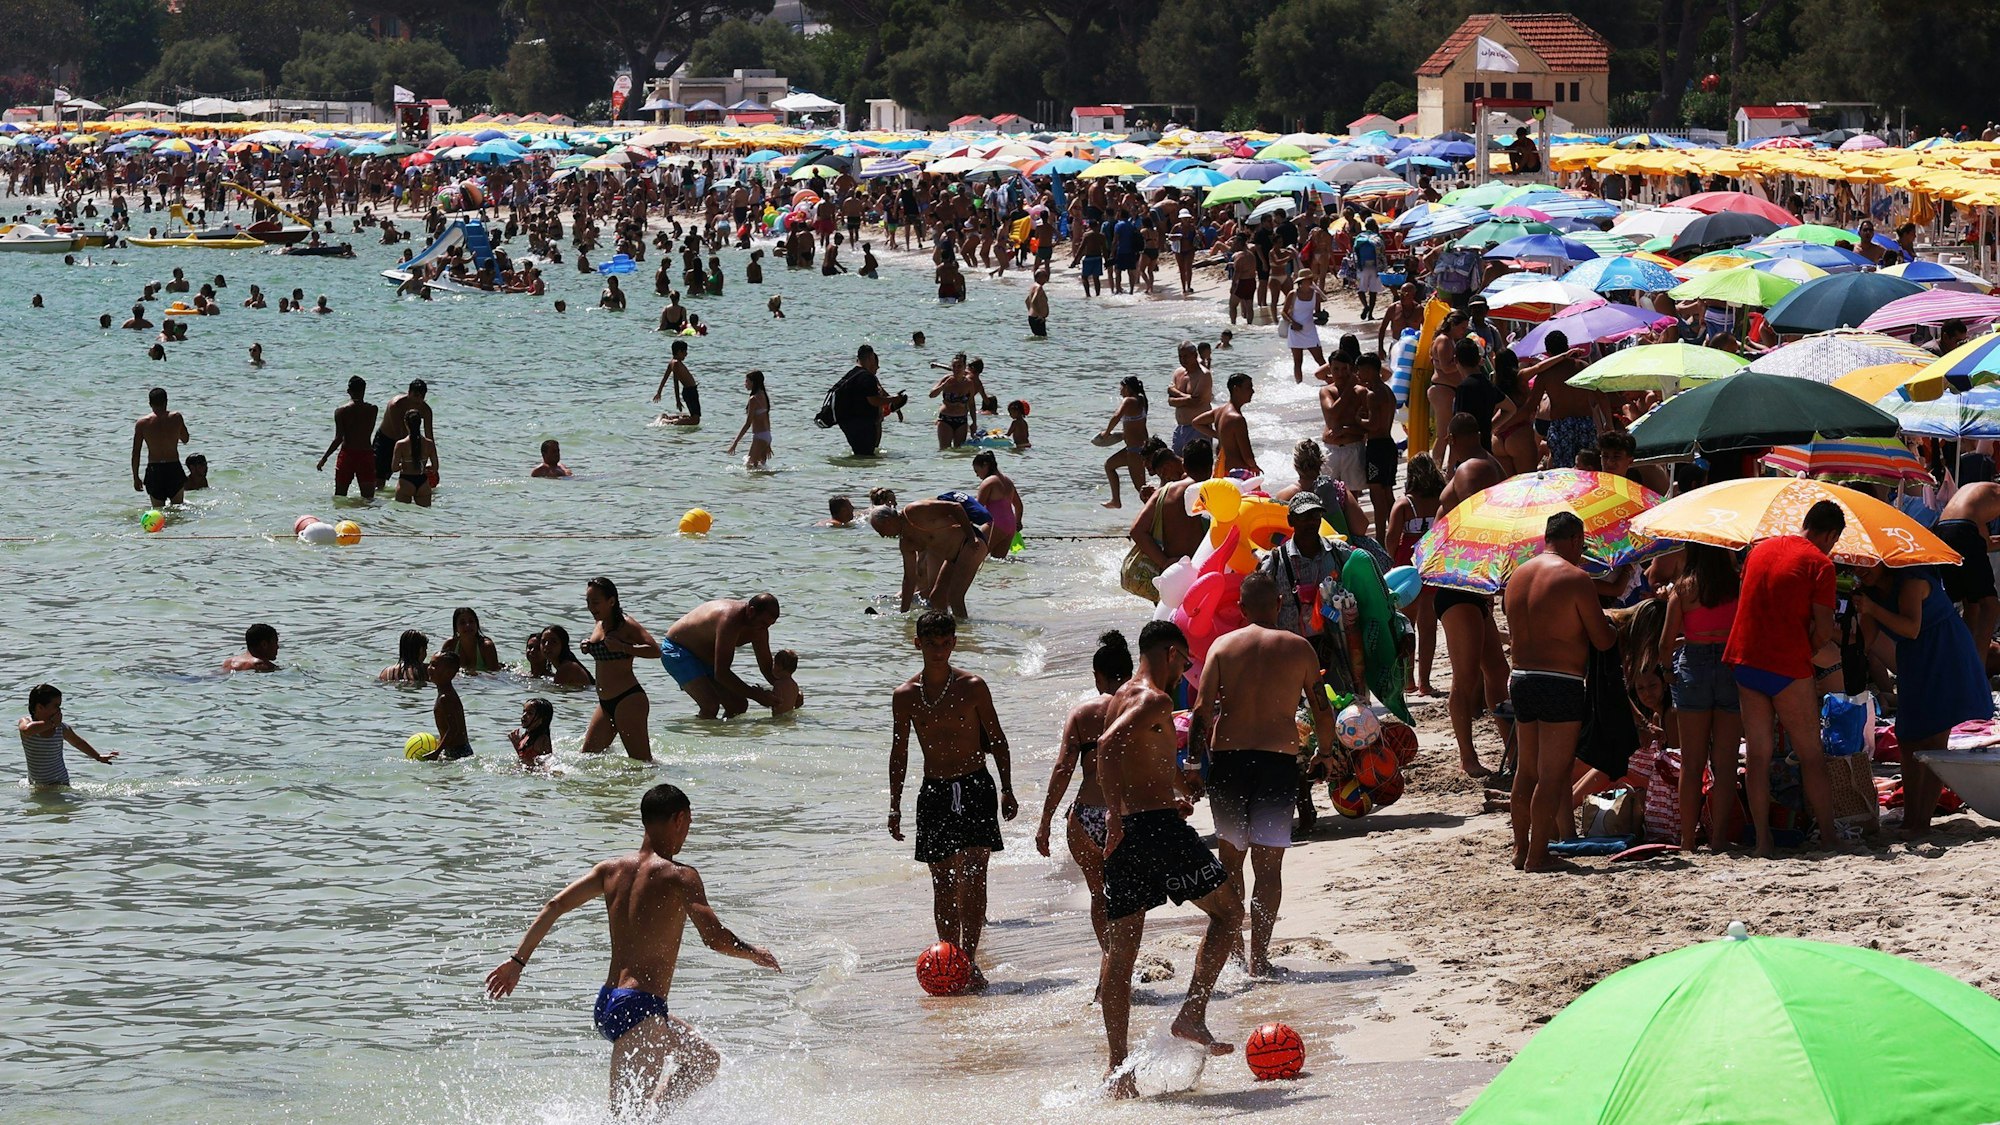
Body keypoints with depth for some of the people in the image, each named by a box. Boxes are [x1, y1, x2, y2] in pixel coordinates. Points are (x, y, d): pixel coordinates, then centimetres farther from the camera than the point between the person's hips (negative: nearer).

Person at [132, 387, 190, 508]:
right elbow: (185, 440, 13)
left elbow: (136, 453, -2)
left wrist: (135, 478, 5)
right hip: (174, 468, 0)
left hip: (153, 470, 0)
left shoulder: (142, 423, -3)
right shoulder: (176, 417, -3)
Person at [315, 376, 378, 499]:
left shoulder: (341, 411, -5)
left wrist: (324, 458, -2)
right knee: (368, 498, 2)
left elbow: (338, 439, -10)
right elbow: (369, 431, 10)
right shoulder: (372, 409, -1)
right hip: (366, 455, 1)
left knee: (339, 497, 10)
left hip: (347, 454, -1)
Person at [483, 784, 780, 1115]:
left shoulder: (611, 870, 9)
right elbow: (714, 938, -18)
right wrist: (755, 954, 1)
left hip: (606, 1003, 9)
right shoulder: (679, 876, -10)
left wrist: (517, 960, 8)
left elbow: (555, 906, 5)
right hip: (640, 1009, -8)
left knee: (705, 1060, 25)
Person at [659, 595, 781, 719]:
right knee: (711, 705, -27)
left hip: (705, 659, 9)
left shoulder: (759, 626, -9)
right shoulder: (730, 620, -36)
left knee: (739, 705, 3)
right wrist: (755, 695, -34)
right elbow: (720, 673, -36)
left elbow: (767, 667, 4)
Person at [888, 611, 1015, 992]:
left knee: (974, 878, -11)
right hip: (934, 791, 2)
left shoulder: (971, 687, -3)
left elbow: (997, 739, 4)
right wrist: (895, 805, 9)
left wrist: (1007, 789, 0)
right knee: (943, 883, 4)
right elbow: (899, 752, 11)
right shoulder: (905, 695, 3)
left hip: (975, 788, -2)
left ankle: (969, 959, -13)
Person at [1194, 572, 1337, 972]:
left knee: (1230, 856, 18)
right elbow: (1321, 708, 6)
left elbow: (1202, 709, -3)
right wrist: (1325, 751, 22)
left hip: (1227, 757, 1)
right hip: (1279, 759, -1)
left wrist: (1192, 758, 5)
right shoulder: (1299, 648, 4)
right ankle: (1259, 956, -4)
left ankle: (1232, 940, 17)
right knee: (1269, 863, 2)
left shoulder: (1223, 646, 4)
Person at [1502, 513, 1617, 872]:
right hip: (1561, 685, -7)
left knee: (1526, 770, 18)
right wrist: (1614, 630, 13)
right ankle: (1538, 854, -2)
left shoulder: (1517, 575, 10)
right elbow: (1602, 640, -10)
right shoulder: (1575, 578, -11)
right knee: (1552, 774, -2)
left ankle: (1520, 848, 24)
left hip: (1521, 680, 7)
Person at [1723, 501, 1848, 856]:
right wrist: (1806, 651, 9)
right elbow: (1823, 629, -12)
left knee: (1758, 756, 7)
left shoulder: (1760, 549, 12)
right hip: (1788, 666, -5)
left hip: (1745, 661, 5)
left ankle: (1762, 841, 4)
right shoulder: (1820, 563, -7)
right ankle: (1828, 835, 9)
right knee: (1811, 756, 5)